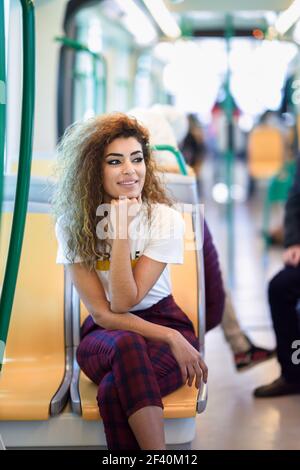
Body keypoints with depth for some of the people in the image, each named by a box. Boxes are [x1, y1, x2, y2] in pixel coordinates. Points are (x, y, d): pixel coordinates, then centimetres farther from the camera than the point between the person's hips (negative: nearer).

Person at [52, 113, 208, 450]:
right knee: (128, 345, -37)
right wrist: (170, 338, -21)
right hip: (103, 335, 1)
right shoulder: (72, 224, -8)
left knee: (114, 391, -34)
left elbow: (125, 301, -18)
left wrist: (121, 231, -25)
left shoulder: (165, 219, -10)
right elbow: (102, 313, -12)